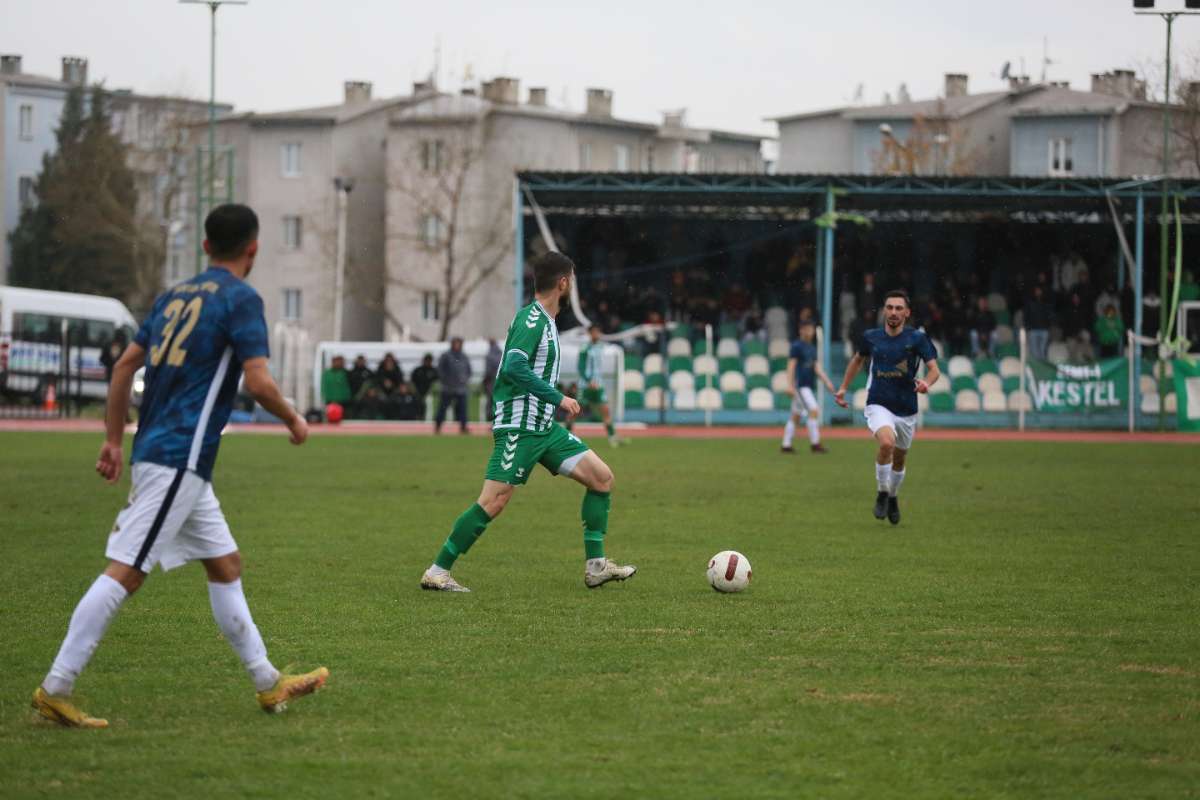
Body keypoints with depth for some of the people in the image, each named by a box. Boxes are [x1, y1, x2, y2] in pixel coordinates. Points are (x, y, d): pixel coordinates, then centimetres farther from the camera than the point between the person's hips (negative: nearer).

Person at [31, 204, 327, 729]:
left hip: (155, 451, 9)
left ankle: (267, 683, 21)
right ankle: (56, 689, -14)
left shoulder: (175, 296, 16)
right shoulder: (240, 299, -8)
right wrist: (293, 420, 3)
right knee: (125, 572, -11)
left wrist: (114, 440, 20)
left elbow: (125, 365, 17)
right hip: (180, 459, -9)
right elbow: (259, 383, -15)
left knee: (225, 564, 15)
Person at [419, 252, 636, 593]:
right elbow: (514, 367, -26)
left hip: (544, 427, 10)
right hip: (519, 429, -10)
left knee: (602, 477, 4)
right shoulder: (532, 319, -14)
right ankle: (436, 572, -5)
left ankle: (596, 566, 5)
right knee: (493, 502, -12)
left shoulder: (544, 320, 16)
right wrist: (558, 398, -23)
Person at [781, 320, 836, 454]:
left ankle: (786, 445, 15)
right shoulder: (797, 346, -7)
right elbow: (791, 367, -11)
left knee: (796, 416, 11)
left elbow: (817, 368, 16)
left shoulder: (812, 348, 17)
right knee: (814, 410, -17)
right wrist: (791, 386, -18)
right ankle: (815, 443, -16)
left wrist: (827, 381, 3)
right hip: (800, 385, -9)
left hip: (809, 385, 9)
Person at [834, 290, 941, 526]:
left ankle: (892, 498, 42)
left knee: (899, 460, 14)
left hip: (906, 410, 1)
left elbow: (934, 369, -10)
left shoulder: (917, 338, -6)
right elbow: (858, 360, 21)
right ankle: (882, 493, -9)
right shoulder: (871, 337, 0)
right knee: (887, 443, -29)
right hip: (878, 406, -1)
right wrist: (843, 388, 20)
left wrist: (926, 382, -32)